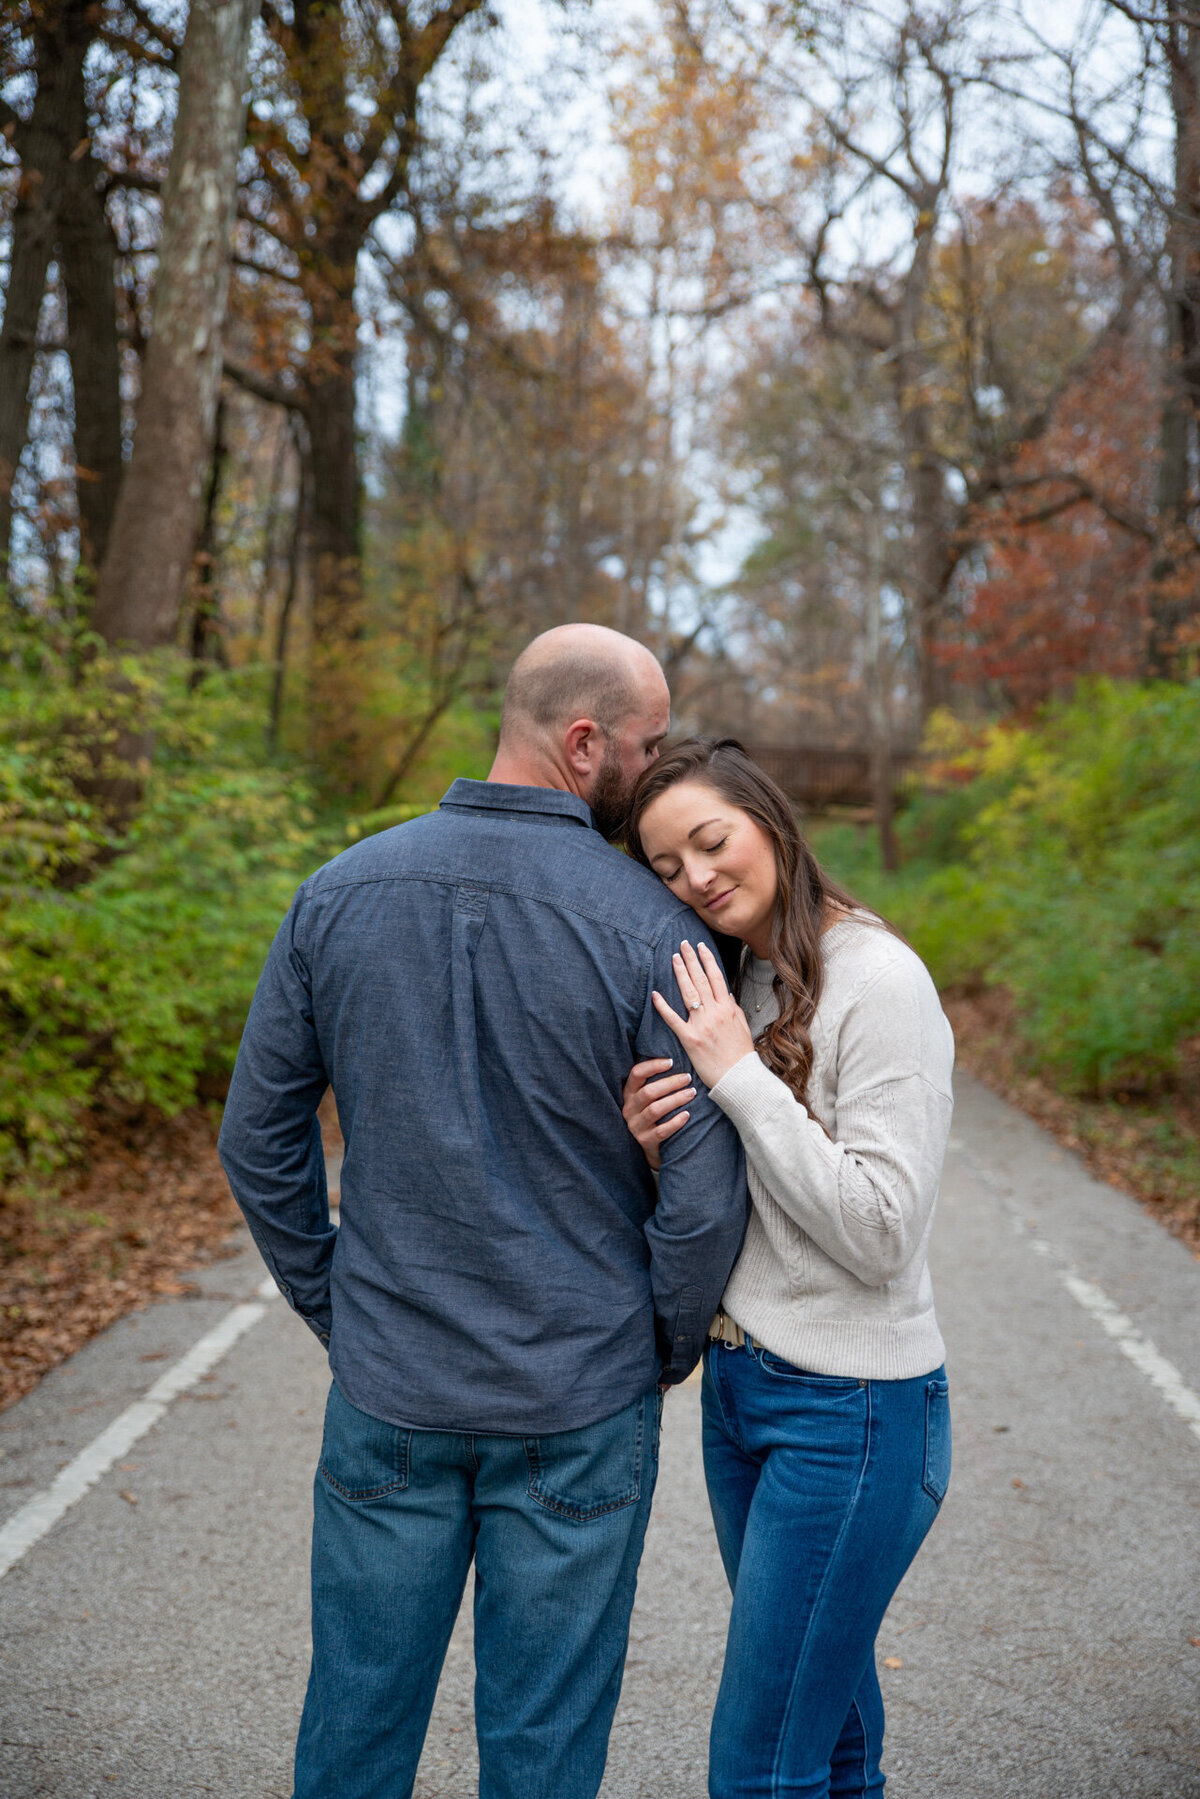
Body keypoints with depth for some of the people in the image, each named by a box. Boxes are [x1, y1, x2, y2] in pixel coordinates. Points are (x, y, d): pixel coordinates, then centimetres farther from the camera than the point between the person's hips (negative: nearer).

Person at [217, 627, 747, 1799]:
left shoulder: (341, 892, -4)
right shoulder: (647, 927, -16)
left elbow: (258, 1139, 2)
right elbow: (703, 1193, -14)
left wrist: (332, 1307, 13)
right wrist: (669, 1349, 5)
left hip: (386, 1391, 3)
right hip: (577, 1405, -3)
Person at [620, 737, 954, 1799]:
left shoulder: (878, 979, -16)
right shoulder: (729, 984, 8)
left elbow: (879, 1233, -21)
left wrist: (739, 1074, -21)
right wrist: (662, 1145, -8)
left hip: (852, 1412, -7)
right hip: (739, 1384, 8)